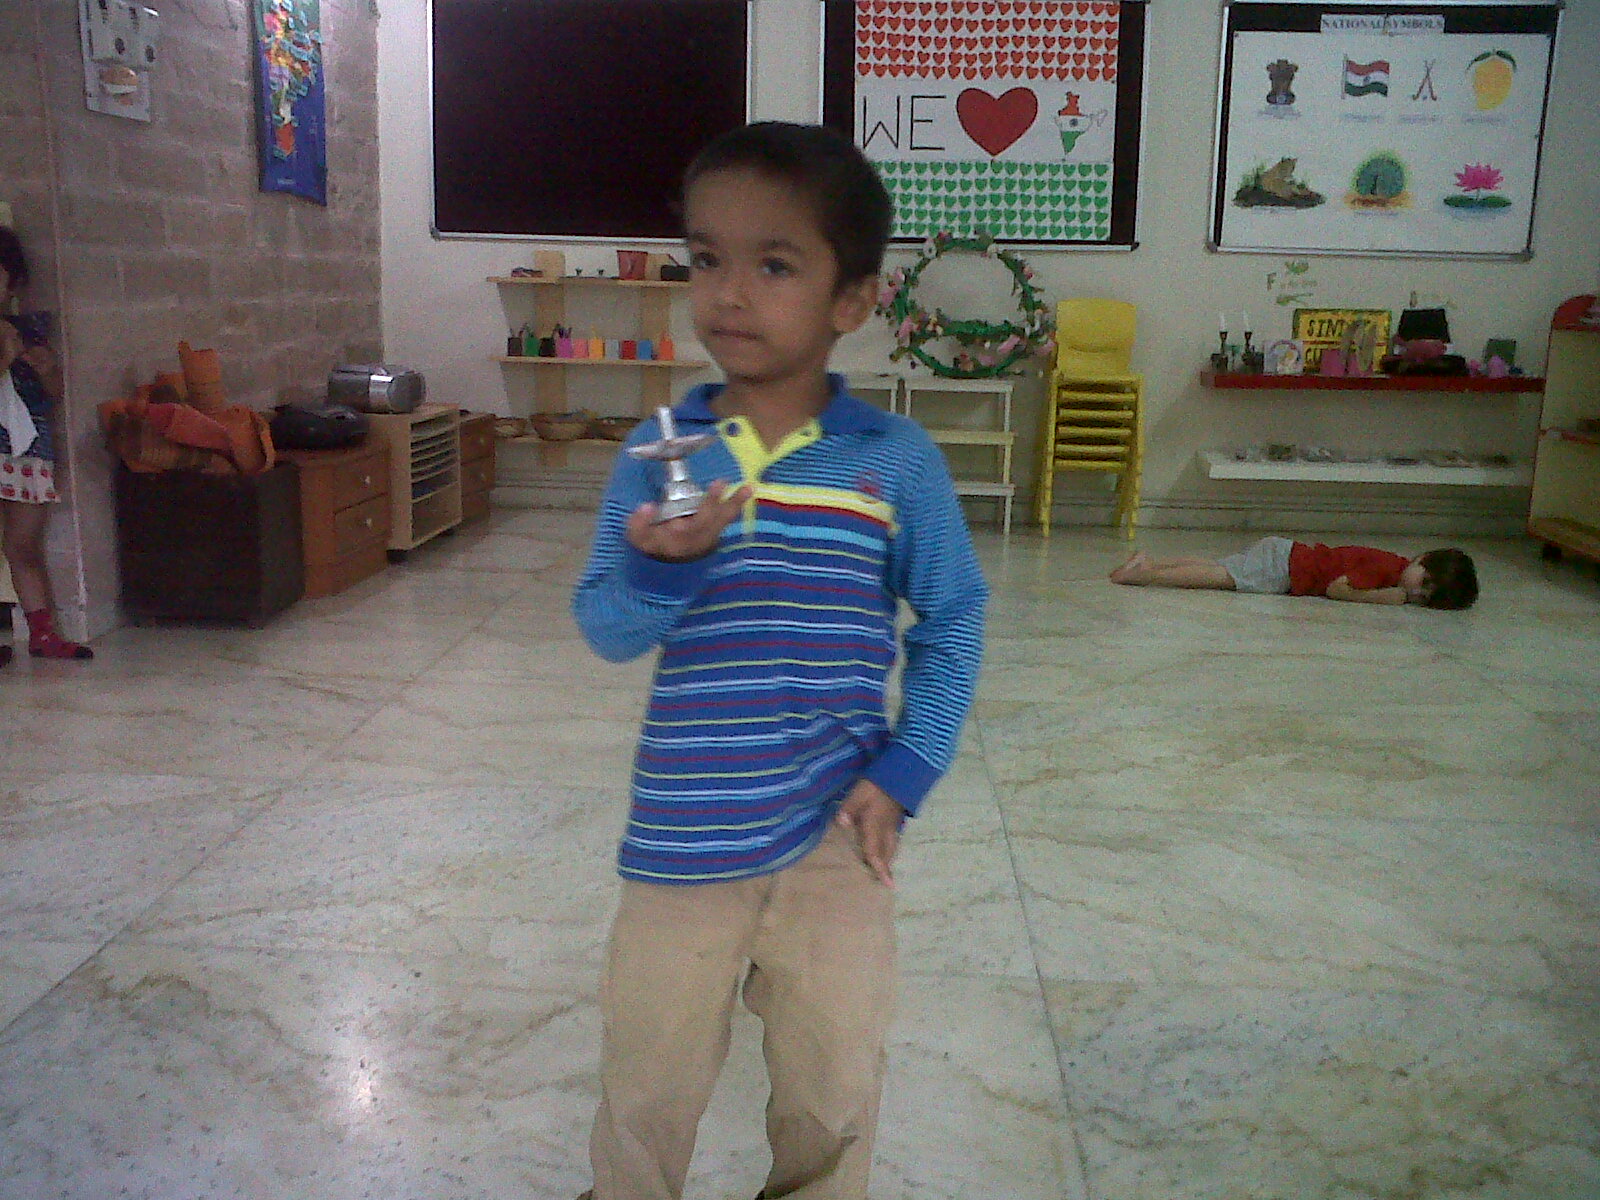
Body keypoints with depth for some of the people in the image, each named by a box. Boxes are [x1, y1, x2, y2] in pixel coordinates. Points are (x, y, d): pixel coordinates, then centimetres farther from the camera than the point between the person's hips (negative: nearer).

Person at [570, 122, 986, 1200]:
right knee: (648, 1087, 19)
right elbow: (607, 632, -5)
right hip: (683, 833, 1)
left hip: (834, 832, -1)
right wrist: (658, 565, -26)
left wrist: (906, 771, -8)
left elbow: (953, 619, 0)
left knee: (833, 1091, 18)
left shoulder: (895, 461, -8)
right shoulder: (658, 453, -5)